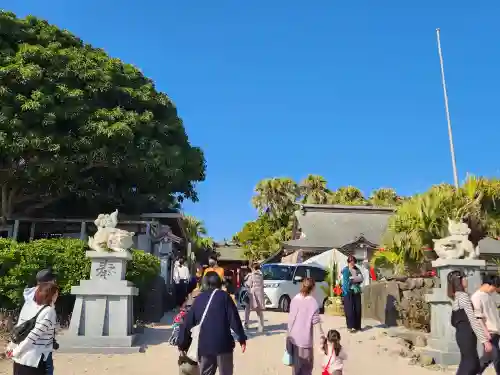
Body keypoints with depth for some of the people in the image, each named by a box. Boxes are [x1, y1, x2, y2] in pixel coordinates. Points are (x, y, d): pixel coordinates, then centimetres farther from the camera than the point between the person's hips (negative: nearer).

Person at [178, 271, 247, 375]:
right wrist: (242, 338, -3)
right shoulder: (224, 296, -1)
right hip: (223, 343, -3)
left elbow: (187, 323, 9)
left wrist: (182, 345, 16)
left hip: (204, 345, 4)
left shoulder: (199, 299, 9)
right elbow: (234, 318, -8)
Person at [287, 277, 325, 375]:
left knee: (295, 363, 19)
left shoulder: (295, 299, 3)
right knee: (306, 365, 7)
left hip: (293, 337, 5)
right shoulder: (312, 302, -12)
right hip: (304, 339, -5)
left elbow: (290, 317, 8)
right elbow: (316, 320, -13)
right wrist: (321, 334, -3)